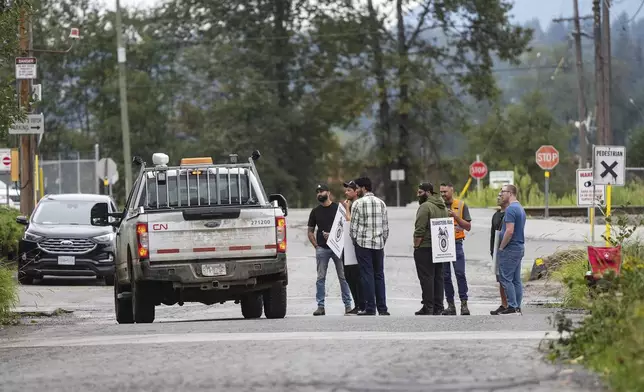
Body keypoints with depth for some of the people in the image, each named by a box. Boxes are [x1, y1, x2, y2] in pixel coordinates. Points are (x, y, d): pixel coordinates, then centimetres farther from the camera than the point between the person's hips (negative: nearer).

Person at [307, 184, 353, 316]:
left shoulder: (338, 208, 5)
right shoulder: (315, 211, 14)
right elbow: (310, 231, 17)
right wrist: (316, 245, 2)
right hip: (322, 249, 2)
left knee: (343, 276, -1)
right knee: (320, 278, -1)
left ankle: (348, 305, 3)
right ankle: (320, 306, 1)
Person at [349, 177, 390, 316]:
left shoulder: (358, 203, -8)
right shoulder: (381, 203, 8)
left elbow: (353, 226, -7)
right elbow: (386, 226, 8)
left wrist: (354, 240, 8)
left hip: (363, 244, -4)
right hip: (379, 244, 4)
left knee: (367, 276, -1)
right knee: (379, 275, 9)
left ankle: (370, 308, -2)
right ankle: (382, 309, 6)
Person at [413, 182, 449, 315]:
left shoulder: (425, 207, -14)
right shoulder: (443, 207, 15)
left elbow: (420, 230, -18)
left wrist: (416, 246, -12)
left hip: (425, 248, -9)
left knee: (426, 277, -7)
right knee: (438, 277, 11)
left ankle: (428, 307, -9)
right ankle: (438, 307, 12)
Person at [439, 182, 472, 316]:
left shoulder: (461, 205, 3)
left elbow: (468, 227, 1)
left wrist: (456, 217, -12)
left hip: (456, 243, -3)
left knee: (460, 274, -10)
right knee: (445, 275, 2)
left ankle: (464, 303, -6)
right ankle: (450, 304, 7)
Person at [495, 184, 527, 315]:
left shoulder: (511, 209, -16)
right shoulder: (520, 208, 17)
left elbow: (510, 231, -24)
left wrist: (501, 247, -14)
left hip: (510, 249, -10)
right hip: (520, 247, 10)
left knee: (506, 278, -7)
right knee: (516, 280, 10)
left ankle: (512, 307, -10)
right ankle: (517, 307, 10)